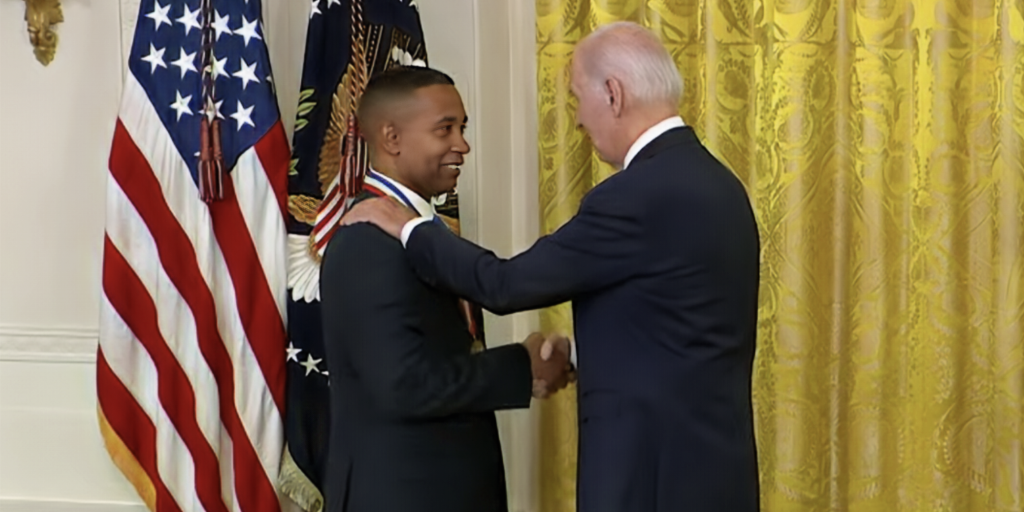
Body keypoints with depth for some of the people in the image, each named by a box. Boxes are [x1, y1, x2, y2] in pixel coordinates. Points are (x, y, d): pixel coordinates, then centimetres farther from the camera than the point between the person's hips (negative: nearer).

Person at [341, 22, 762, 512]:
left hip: (654, 470, -9)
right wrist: (579, 354, 16)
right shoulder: (717, 182, 9)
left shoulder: (638, 195, -19)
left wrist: (408, 228, -1)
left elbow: (506, 284, -14)